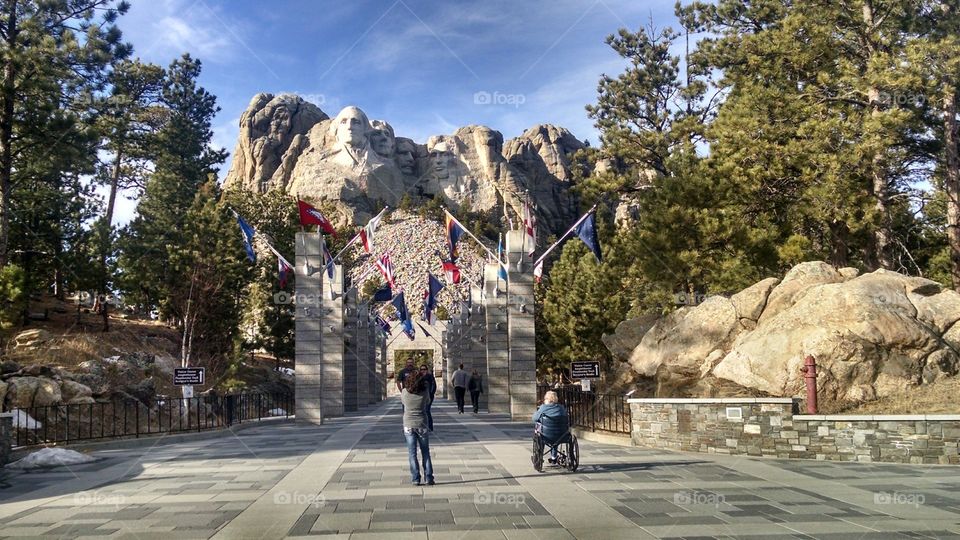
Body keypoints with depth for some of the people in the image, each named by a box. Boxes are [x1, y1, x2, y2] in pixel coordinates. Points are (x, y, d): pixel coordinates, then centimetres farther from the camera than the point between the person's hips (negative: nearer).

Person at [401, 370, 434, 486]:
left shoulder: (404, 392, -11)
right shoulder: (425, 392, -12)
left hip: (408, 425, 0)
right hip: (422, 425, 0)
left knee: (412, 453, 6)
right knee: (425, 452, 10)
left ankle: (415, 479, 4)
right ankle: (428, 478, 8)